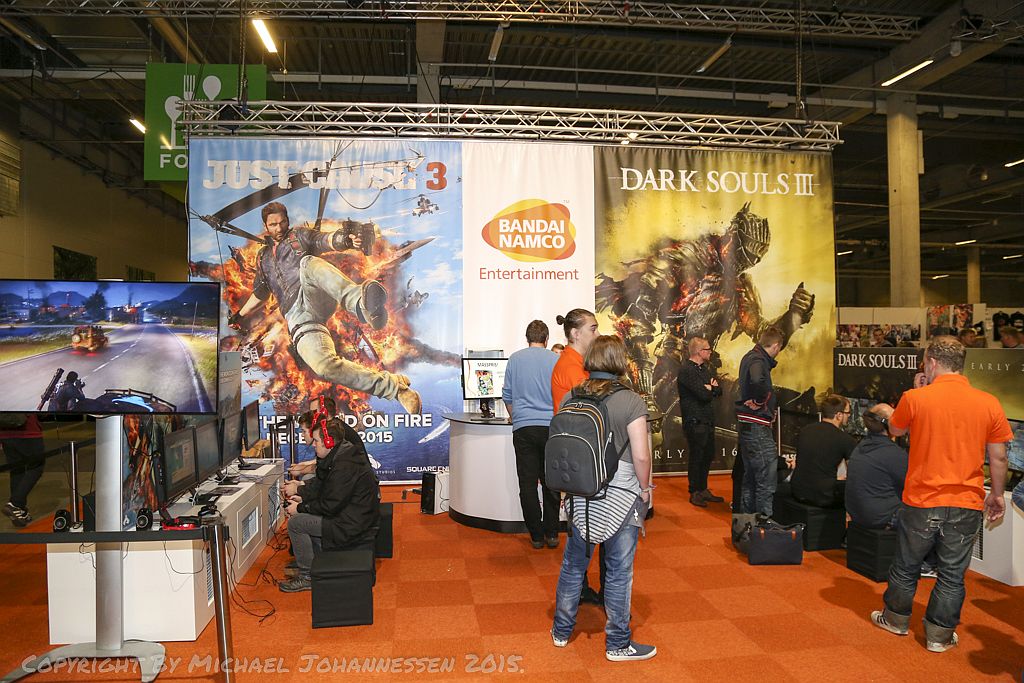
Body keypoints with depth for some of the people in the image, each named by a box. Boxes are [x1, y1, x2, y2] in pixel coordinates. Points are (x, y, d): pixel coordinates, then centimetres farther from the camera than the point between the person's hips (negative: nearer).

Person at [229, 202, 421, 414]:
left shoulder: (298, 235, 22)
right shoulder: (263, 257, 34)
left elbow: (324, 240, 0)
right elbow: (260, 292, 46)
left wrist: (345, 240, -22)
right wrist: (241, 314, 47)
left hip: (314, 297, -2)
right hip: (297, 317, 2)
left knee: (307, 263, -39)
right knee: (323, 365, -31)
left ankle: (361, 303, -66)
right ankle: (394, 386, -33)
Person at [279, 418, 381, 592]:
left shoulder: (345, 466, -25)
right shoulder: (339, 457, 7)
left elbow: (330, 506, -22)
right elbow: (321, 485, 17)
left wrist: (300, 508, -10)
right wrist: (300, 491, 4)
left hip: (353, 526, -10)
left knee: (296, 523, -8)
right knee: (304, 518, 20)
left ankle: (306, 577, 2)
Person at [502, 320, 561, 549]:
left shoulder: (515, 359, 6)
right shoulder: (556, 360, 2)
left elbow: (507, 395, 12)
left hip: (524, 427, 0)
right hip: (551, 427, 0)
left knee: (528, 484, 5)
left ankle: (536, 536, 9)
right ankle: (551, 534, 12)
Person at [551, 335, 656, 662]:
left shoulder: (571, 398, 0)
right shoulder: (631, 402, -13)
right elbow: (641, 455, -14)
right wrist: (645, 489, 2)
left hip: (580, 493, 4)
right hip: (621, 495, -4)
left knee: (573, 563, 18)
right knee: (619, 570, 9)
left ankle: (562, 631, 34)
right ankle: (618, 643, 24)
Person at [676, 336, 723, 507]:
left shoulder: (703, 368, 16)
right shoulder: (687, 370, -16)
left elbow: (718, 391, 11)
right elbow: (704, 395, -24)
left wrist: (711, 388, -11)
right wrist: (711, 388, -2)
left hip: (707, 420, 9)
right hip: (695, 422, -9)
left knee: (708, 455, 15)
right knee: (697, 457, -1)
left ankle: (703, 490, 27)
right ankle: (694, 493, 10)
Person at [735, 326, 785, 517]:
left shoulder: (750, 357, 14)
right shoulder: (757, 360, -16)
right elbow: (757, 381, -40)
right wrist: (760, 402, -22)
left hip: (747, 425, 10)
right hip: (757, 425, -10)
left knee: (750, 476, 19)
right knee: (768, 478, -5)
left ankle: (746, 515, 29)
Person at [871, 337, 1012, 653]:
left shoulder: (915, 398, -12)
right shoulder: (989, 403, -5)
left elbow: (895, 430, 8)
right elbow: (998, 457, 2)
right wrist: (997, 494, 16)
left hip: (922, 500, -2)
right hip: (967, 504, 2)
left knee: (906, 566, 16)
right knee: (952, 573, 13)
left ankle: (896, 619, 32)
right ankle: (939, 635, 22)